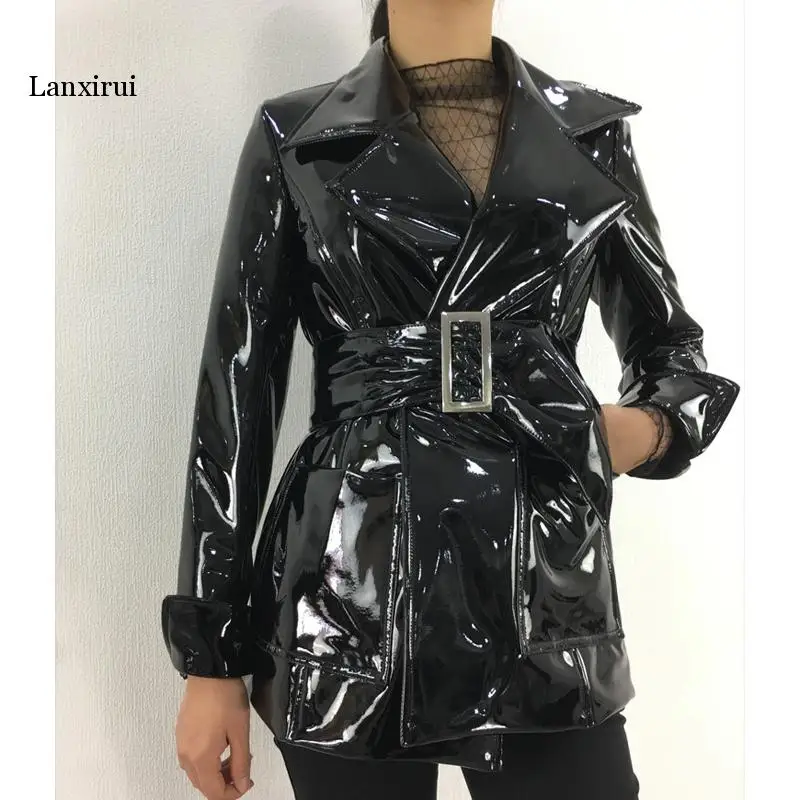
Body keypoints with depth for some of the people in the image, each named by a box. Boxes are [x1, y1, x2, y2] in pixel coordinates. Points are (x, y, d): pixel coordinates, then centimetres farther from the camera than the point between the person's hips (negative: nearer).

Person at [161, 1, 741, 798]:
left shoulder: (591, 131, 8)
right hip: (349, 593, -1)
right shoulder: (295, 137, 2)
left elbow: (673, 350, 18)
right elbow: (236, 396, 0)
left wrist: (647, 430, -6)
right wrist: (208, 653, -1)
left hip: (546, 585, 2)